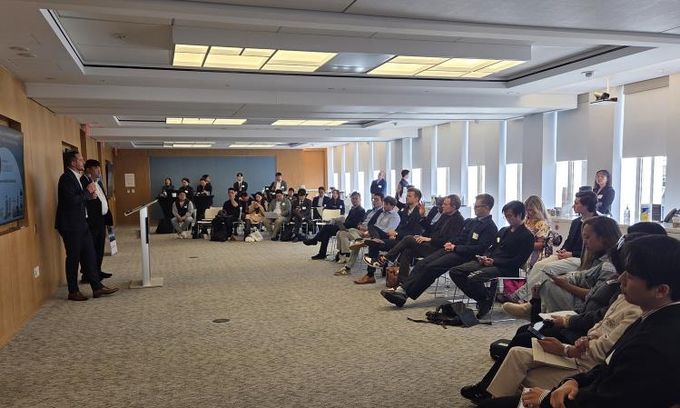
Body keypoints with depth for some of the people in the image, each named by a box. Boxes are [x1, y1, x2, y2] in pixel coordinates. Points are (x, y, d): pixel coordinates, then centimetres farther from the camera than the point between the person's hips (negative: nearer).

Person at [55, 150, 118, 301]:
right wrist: (87, 191, -14)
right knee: (73, 258, 1)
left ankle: (97, 287, 14)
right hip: (71, 225, -10)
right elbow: (72, 200, -26)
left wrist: (89, 194, 3)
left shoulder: (75, 177, 14)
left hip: (80, 224, 10)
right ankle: (73, 292, 14)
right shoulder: (66, 178, -16)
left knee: (89, 255, 9)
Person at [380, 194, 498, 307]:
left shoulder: (490, 227, -4)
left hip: (464, 256, -8)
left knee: (431, 267, -24)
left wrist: (455, 247, -13)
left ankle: (404, 294, -25)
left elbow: (479, 249, -15)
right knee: (422, 263, -13)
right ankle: (401, 289, -22)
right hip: (453, 250, 8)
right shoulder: (470, 221, 21)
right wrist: (451, 244, 5)